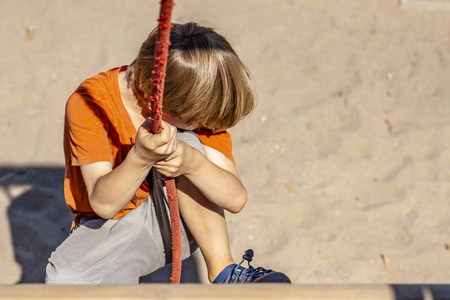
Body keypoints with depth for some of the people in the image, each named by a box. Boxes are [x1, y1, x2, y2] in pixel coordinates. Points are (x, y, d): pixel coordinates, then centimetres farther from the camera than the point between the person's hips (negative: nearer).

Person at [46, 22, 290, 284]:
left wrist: (193, 162, -41)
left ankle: (222, 272, -18)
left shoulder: (200, 108, -13)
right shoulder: (89, 103, -22)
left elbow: (236, 198, -20)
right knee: (65, 278, -35)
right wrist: (140, 157, -48)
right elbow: (103, 203, -28)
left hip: (175, 221, 2)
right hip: (113, 226, -2)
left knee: (185, 141, -26)